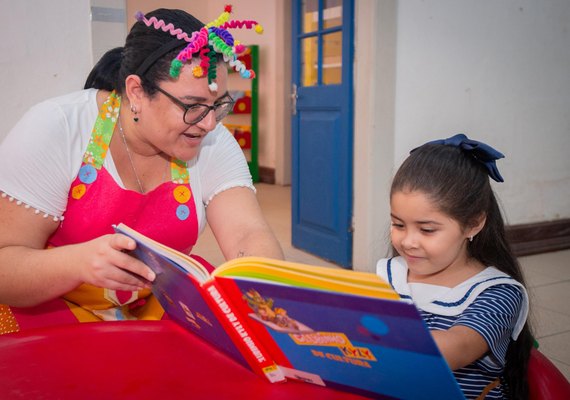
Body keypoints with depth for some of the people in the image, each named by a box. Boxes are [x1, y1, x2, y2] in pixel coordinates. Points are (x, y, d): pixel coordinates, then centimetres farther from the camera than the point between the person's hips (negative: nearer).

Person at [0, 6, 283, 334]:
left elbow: (249, 236, -21)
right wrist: (78, 262, -40)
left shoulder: (214, 144, -10)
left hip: (161, 307, 2)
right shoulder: (52, 131, -19)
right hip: (52, 308, -1)